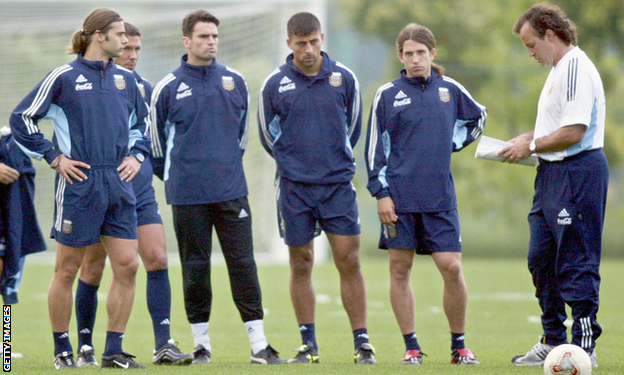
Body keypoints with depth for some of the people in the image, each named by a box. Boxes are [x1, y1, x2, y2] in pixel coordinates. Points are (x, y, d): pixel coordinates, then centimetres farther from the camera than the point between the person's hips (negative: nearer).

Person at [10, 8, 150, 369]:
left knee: (127, 265, -3)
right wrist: (55, 158, -4)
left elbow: (143, 122, 28)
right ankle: (62, 349, 13)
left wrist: (135, 156, 13)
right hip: (79, 184, -5)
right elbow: (22, 119, -2)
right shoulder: (64, 77, -4)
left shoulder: (125, 79, 12)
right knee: (68, 269, 1)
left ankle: (114, 351, 4)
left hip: (119, 186, 5)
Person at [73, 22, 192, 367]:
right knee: (92, 271, 3)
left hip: (141, 193, 4)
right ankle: (85, 348, 15)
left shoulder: (144, 89, 10)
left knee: (157, 260, -9)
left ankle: (163, 344, -10)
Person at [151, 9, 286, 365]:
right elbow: (156, 139, 11)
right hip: (188, 196, -2)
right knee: (195, 268, 2)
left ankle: (259, 344, -3)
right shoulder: (168, 88, 0)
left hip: (231, 190, 2)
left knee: (243, 262, -3)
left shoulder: (235, 82, 8)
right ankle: (202, 344, 11)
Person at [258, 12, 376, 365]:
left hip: (338, 184, 0)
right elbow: (269, 136, 13)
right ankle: (309, 344, 10)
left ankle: (362, 341, 0)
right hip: (295, 187, 0)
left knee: (349, 261, -5)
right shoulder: (275, 85, 0)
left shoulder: (344, 79, 2)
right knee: (301, 264, 3)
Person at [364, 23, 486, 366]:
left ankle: (459, 346, 7)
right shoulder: (388, 94, 1)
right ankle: (411, 347, 9)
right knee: (400, 269, 1)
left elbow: (477, 119, 26)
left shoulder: (450, 90, 7)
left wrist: (451, 145, 13)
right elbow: (375, 148, 3)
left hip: (440, 197, 1)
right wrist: (380, 193, -4)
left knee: (452, 268, -5)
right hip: (400, 198, -1)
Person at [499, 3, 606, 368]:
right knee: (542, 259, 13)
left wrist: (531, 146, -11)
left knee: (577, 262, -8)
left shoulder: (576, 69, -15)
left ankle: (584, 346, -5)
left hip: (578, 171, -11)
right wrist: (529, 138, 13)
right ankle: (553, 342, 20)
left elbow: (574, 132, -22)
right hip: (553, 173, 11)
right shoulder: (559, 70, 19)